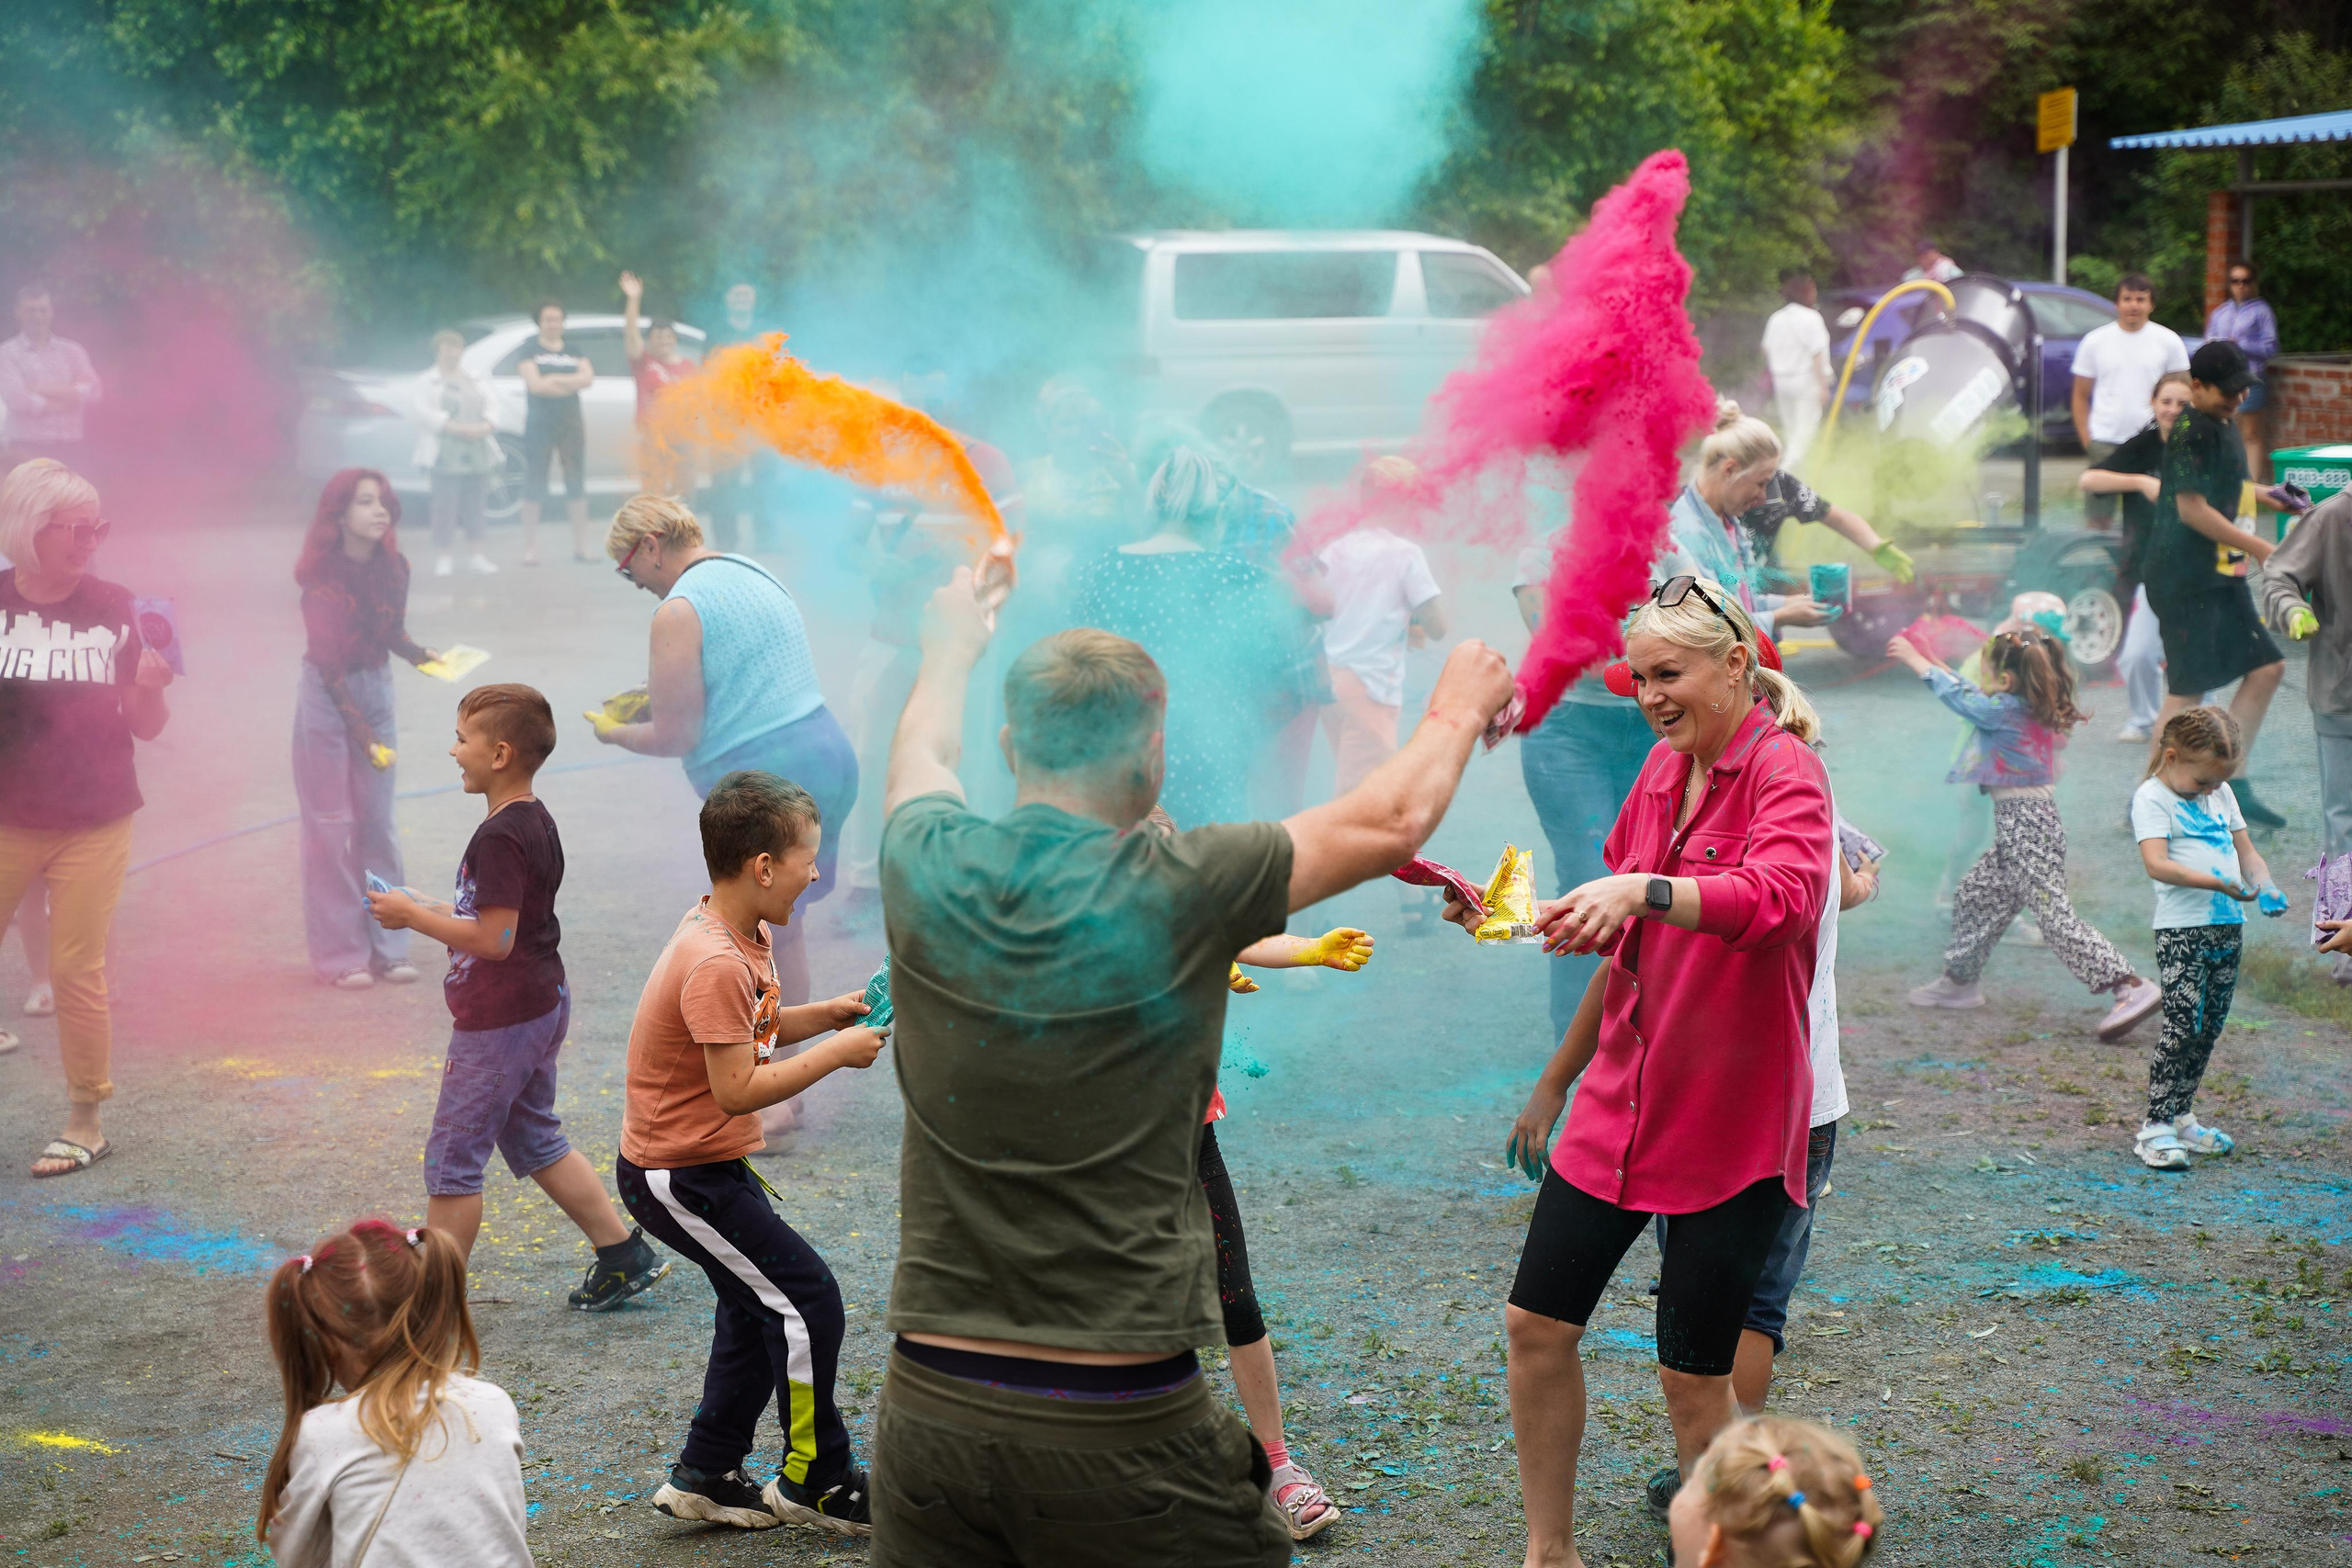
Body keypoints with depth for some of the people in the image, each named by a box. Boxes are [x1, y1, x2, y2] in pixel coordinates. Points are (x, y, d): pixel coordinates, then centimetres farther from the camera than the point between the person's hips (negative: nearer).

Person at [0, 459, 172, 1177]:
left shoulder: (114, 609, -1)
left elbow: (147, 728, 2)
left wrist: (148, 685, -16)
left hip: (92, 825, 0)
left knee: (78, 970, 2)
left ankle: (85, 1124, 14)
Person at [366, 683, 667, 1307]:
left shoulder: (498, 838, -22)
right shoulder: (537, 823, 8)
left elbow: (494, 939, -26)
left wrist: (412, 916, -17)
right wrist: (428, 909, 12)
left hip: (497, 1020, -10)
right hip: (543, 1004, 10)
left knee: (452, 1157, 1)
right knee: (536, 1140, 21)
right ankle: (624, 1255, 22)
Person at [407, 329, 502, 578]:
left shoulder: (475, 381, 19)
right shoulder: (426, 383, 3)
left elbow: (491, 408, 13)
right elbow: (423, 412, -11)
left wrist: (484, 427, -10)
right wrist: (457, 428, -20)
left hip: (478, 453, 4)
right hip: (446, 454, -4)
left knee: (476, 506, 4)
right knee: (445, 507, -6)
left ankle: (477, 556, 9)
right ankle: (444, 558, 1)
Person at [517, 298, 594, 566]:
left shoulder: (574, 352, 14)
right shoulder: (531, 350, 3)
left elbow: (588, 378, -3)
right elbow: (535, 384, -11)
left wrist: (555, 379, -13)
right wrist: (571, 383, -6)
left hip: (571, 423, 4)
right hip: (539, 425, -4)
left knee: (576, 487, 4)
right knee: (534, 488, -3)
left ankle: (581, 547, 9)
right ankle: (530, 550, 0)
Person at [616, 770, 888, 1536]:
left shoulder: (744, 935, 4)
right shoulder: (716, 963, -27)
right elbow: (739, 1088, -28)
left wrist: (826, 1013, 2)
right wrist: (835, 1053, -21)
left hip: (705, 1164, 11)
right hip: (679, 1176, -11)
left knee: (761, 1305, 19)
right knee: (807, 1300, -6)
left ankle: (706, 1478, 29)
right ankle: (815, 1480, 8)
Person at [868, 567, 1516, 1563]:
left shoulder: (929, 874, -2)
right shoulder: (1175, 893, -12)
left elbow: (922, 758, 23)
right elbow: (1391, 820, 3)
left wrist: (952, 648, 44)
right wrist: (1459, 707, 23)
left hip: (929, 1402, 4)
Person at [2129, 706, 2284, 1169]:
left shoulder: (2221, 794, 15)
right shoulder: (2152, 797, -8)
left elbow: (2246, 851, 18)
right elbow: (2157, 864, -21)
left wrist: (2265, 887, -3)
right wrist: (2221, 885, -27)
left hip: (2228, 927, 7)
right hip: (2181, 930, -7)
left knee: (2209, 1028, 11)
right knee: (2183, 1025, -13)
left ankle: (2181, 1117, 21)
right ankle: (2155, 1128, -9)